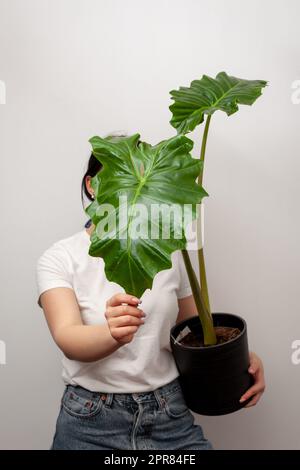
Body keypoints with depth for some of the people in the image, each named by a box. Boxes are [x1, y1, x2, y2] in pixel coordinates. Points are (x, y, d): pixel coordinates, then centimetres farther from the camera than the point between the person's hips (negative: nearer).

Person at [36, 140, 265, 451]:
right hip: (92, 424, -2)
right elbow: (68, 338, -23)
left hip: (171, 416, 3)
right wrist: (113, 335, -45)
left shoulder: (169, 252, 1)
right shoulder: (59, 258, -9)